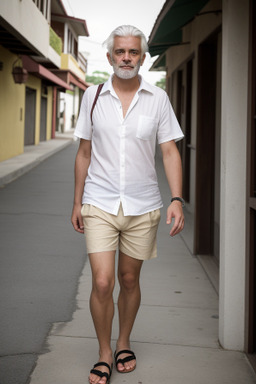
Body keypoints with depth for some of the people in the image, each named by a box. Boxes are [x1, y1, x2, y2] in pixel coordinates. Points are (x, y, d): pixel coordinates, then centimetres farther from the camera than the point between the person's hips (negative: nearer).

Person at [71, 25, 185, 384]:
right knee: (102, 283, -8)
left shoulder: (158, 98, 0)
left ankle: (123, 344, 33)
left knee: (129, 279, 12)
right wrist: (77, 202, 7)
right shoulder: (93, 97, 2)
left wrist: (177, 200, -11)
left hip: (143, 207, 1)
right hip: (99, 205, 0)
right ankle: (104, 354, 11)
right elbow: (84, 153, 8)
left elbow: (170, 152, 0)